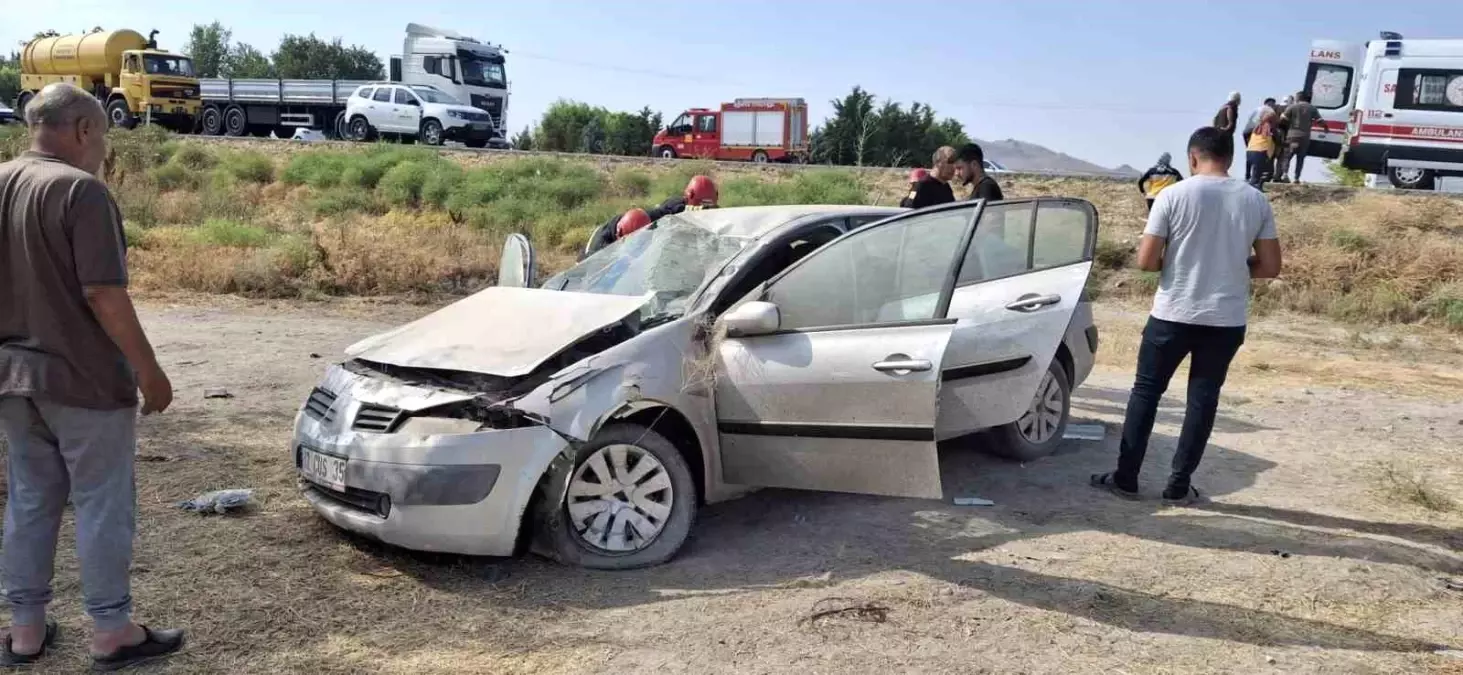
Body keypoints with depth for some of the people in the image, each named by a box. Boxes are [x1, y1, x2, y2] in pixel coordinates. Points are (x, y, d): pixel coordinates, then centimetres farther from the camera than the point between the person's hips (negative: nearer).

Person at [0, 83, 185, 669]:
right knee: (102, 505, 3)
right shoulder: (80, 189, -16)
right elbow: (102, 294, -21)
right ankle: (111, 632, 12)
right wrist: (148, 369, -15)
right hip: (83, 378, -7)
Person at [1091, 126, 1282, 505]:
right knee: (1203, 399, 11)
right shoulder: (1256, 201, 2)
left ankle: (1125, 479, 14)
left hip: (1173, 315, -2)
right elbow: (1270, 267, 3)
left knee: (1146, 392, 9)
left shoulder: (1174, 195, -8)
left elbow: (1146, 260, -10)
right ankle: (1179, 486, 16)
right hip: (1228, 320, 3)